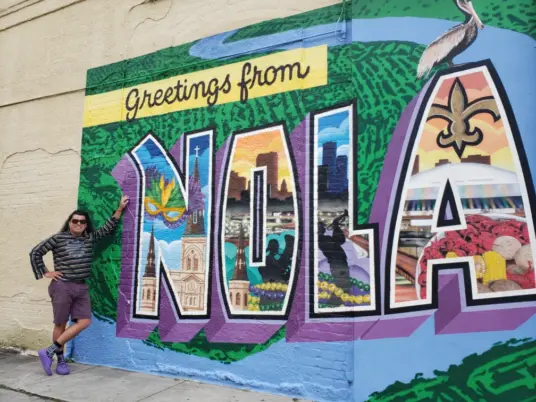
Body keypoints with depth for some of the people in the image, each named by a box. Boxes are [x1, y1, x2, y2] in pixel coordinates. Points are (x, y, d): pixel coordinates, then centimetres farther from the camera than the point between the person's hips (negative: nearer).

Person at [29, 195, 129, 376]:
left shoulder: (90, 238, 9)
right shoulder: (58, 238, -3)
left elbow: (107, 228, 10)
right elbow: (35, 253, 2)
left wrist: (120, 208, 5)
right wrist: (45, 273, -1)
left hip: (81, 288, 5)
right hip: (62, 286, -5)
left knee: (84, 322, -3)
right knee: (60, 324, 3)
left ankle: (50, 351, 7)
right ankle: (61, 360, 17)